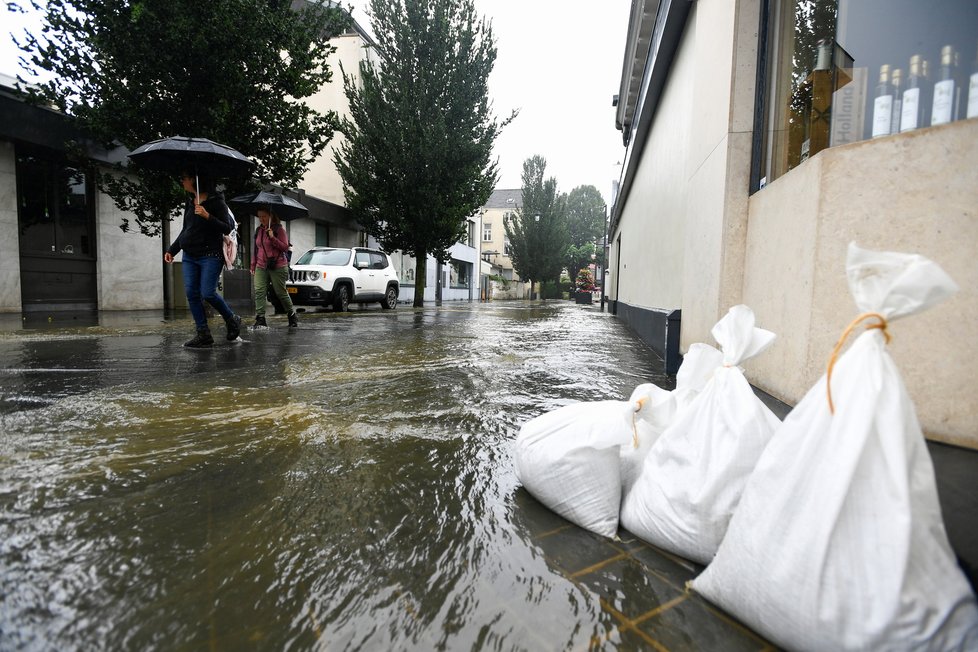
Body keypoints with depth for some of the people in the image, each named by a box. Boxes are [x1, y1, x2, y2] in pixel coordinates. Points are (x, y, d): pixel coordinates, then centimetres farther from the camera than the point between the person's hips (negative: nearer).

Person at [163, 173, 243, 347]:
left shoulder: (216, 201, -5)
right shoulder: (189, 202, 16)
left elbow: (227, 228, -10)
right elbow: (185, 230, 24)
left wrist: (207, 216, -22)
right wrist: (171, 250, 22)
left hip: (210, 255, -7)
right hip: (189, 256, 7)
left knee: (208, 293, -14)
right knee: (191, 293, 0)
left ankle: (232, 320, 10)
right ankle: (203, 334, 5)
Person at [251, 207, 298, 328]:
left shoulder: (279, 229, -3)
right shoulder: (259, 230, 15)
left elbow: (285, 247, -10)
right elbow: (256, 249, 23)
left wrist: (272, 238, -20)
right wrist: (253, 264, 19)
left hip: (278, 267, -5)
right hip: (261, 267, 5)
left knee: (281, 292, 2)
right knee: (259, 292, -10)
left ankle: (293, 316, 20)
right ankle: (260, 319, -11)